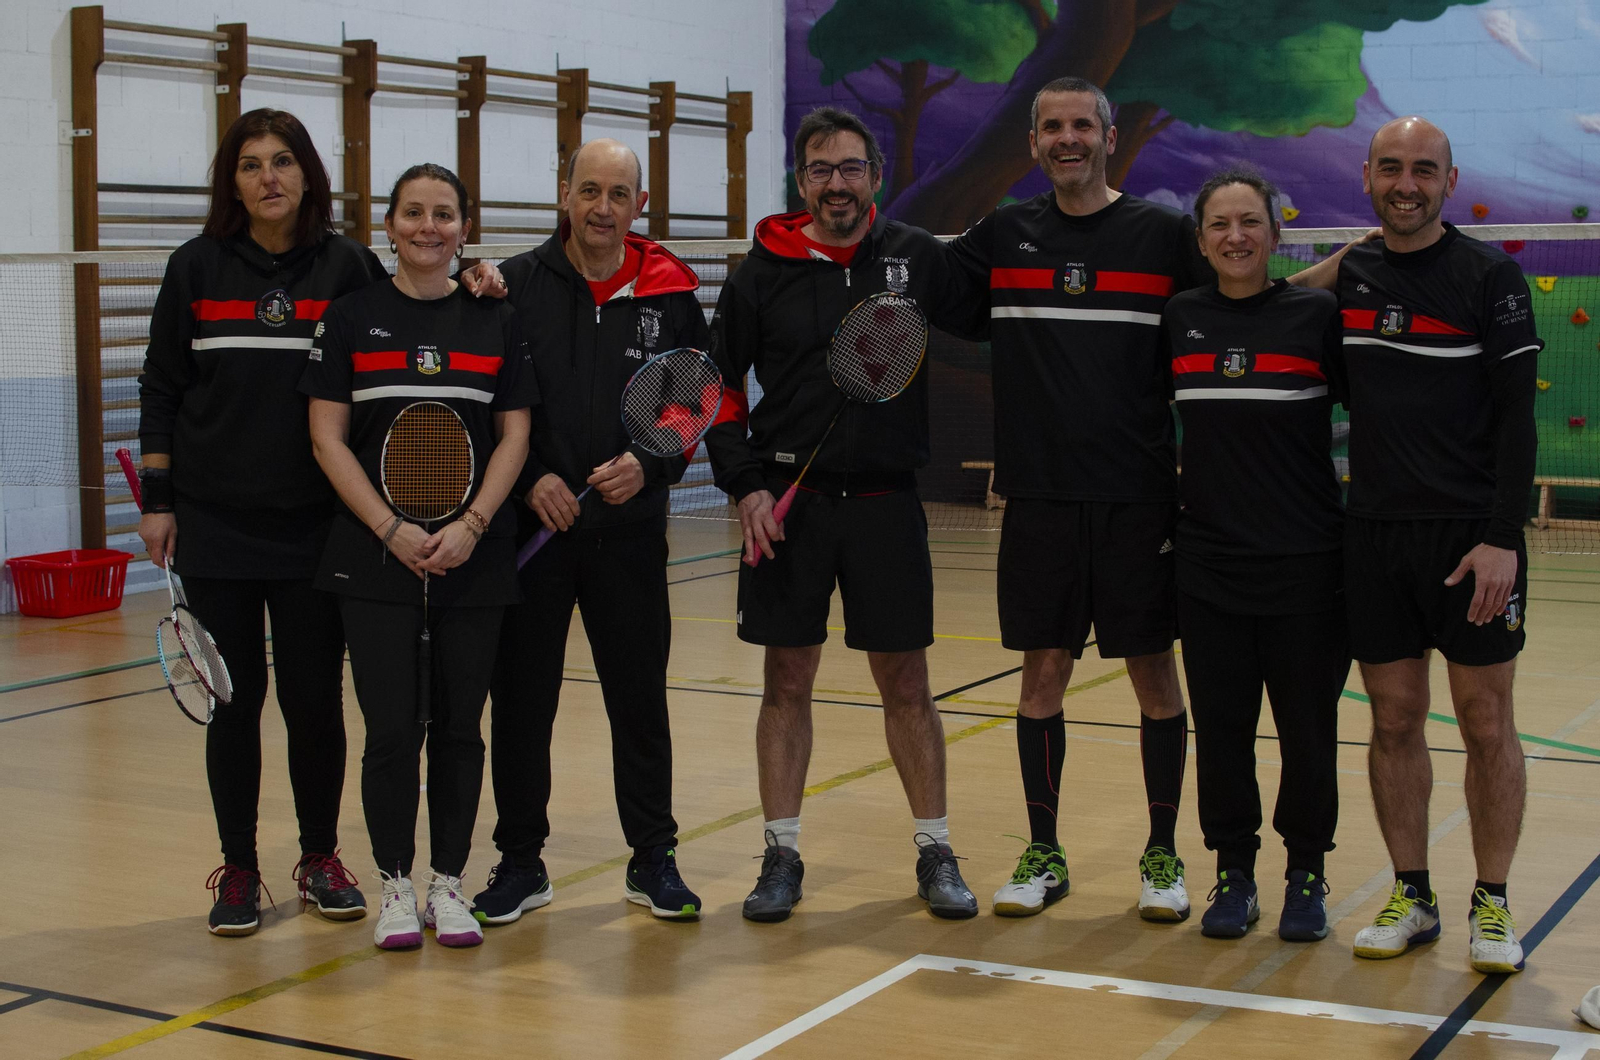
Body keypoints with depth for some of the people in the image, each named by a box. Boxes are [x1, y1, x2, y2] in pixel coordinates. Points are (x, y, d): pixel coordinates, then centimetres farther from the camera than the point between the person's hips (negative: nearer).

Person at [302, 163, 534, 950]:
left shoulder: (496, 321, 7)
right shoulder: (352, 317, 4)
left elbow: (514, 436, 5)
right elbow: (328, 438, 0)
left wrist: (472, 524, -9)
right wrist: (391, 529, -11)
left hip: (474, 556, 1)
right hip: (375, 556, -1)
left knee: (459, 727, 5)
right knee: (391, 728, -3)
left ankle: (448, 883, 17)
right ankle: (395, 884, 13)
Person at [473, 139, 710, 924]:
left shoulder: (670, 296, 4)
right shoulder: (515, 285, 1)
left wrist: (649, 464, -9)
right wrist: (529, 478, -11)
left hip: (630, 533, 1)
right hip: (529, 530, 0)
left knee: (639, 696, 6)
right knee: (521, 698, 6)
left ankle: (653, 859, 20)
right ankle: (521, 862, 19)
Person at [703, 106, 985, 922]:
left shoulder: (917, 257, 3)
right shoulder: (763, 274, 1)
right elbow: (717, 388, 4)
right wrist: (743, 485, -6)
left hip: (887, 505, 0)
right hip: (788, 507, 0)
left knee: (906, 685, 7)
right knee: (787, 682, 6)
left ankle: (935, 853, 18)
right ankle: (782, 855, 16)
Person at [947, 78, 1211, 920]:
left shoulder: (1162, 233, 2)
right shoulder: (1006, 235, 7)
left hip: (1139, 496, -1)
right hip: (1039, 496, 2)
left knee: (1153, 674, 5)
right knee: (1043, 671, 6)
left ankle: (1162, 854, 19)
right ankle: (1043, 856, 19)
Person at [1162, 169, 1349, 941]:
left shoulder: (1316, 314, -2)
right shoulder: (1179, 319, 5)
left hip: (1305, 564, -2)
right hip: (1209, 559, 2)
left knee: (1306, 727, 5)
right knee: (1221, 725, 6)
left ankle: (1305, 875, 21)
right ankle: (1234, 873, 21)